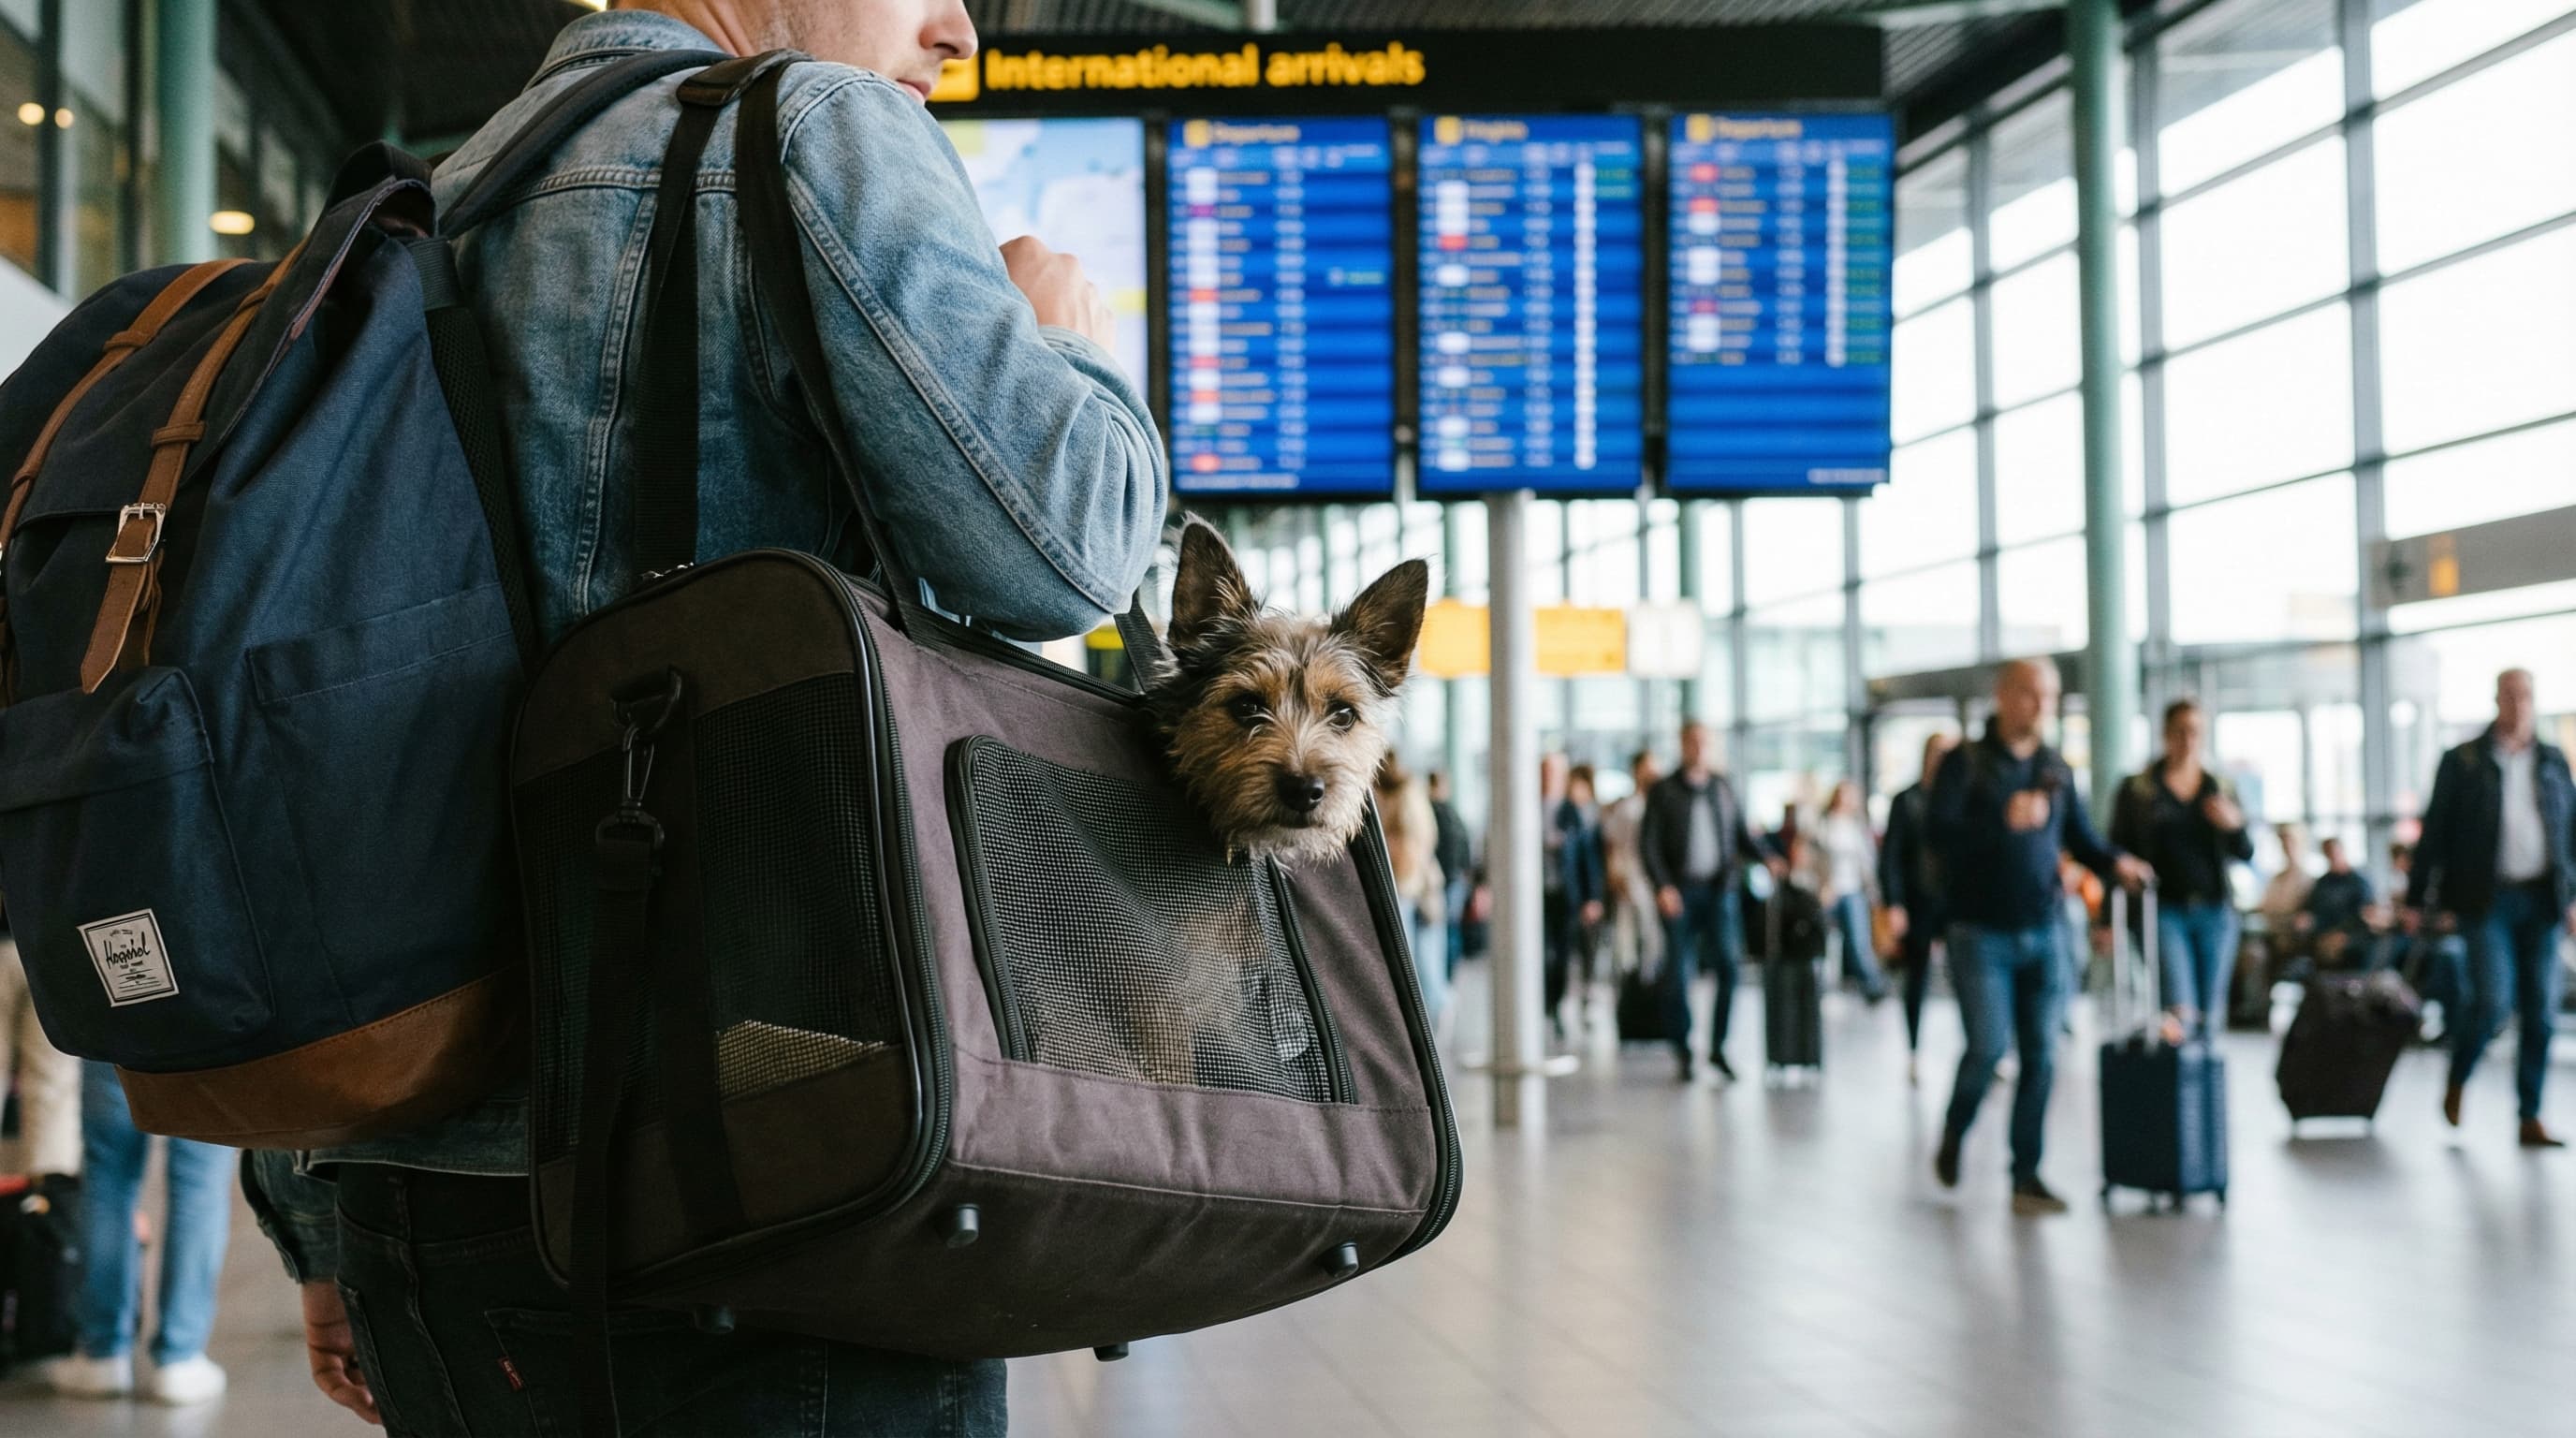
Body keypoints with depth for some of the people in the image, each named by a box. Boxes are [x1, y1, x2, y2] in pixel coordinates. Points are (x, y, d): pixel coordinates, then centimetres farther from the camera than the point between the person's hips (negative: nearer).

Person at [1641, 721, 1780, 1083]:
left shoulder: (1723, 788, 12)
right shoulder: (1663, 791, 3)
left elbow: (1742, 834, 15)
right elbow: (1649, 844, -1)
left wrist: (1767, 859, -4)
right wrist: (1662, 886, -14)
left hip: (1720, 889, 2)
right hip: (1679, 892, -2)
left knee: (1728, 963, -13)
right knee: (1679, 973, -2)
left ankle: (1718, 1046, -2)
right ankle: (1683, 1052, 11)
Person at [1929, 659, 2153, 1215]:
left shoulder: (2057, 771, 10)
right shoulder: (1966, 764, -5)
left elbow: (2081, 838, 12)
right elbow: (1941, 830, -18)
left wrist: (2116, 863, -9)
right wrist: (2004, 820, -32)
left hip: (2042, 933, 5)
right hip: (1981, 933, -4)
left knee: (2041, 1055, 1)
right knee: (1988, 1046, -10)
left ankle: (2026, 1176, 8)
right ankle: (1953, 1136, 18)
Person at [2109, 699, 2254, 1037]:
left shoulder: (2221, 789, 11)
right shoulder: (2138, 790, 3)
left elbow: (2246, 856, 13)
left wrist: (2234, 826, -9)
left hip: (2215, 911, 3)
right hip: (2165, 911, -3)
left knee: (2208, 1015, 4)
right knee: (2179, 1011, -17)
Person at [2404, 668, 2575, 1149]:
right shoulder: (2463, 762, 2)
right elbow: (2434, 832, 3)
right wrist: (2417, 900, 1)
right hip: (2487, 899, -3)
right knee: (2492, 1003, -14)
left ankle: (2531, 1118, 7)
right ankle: (2456, 1085, 12)